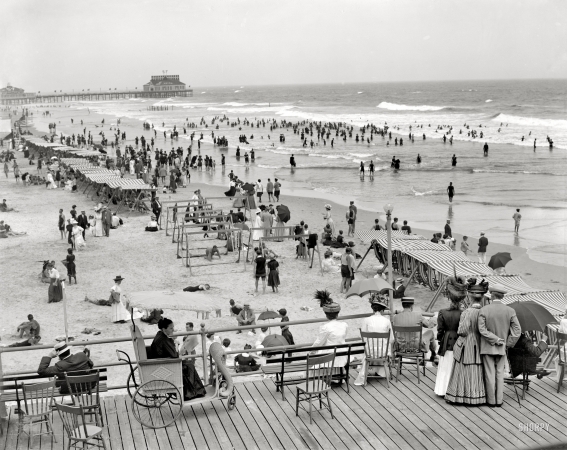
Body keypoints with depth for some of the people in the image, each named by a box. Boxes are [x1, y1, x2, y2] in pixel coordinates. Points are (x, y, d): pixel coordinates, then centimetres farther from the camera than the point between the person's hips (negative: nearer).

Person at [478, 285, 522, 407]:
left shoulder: (483, 310, -12)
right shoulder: (510, 311, -5)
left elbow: (482, 329, -18)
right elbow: (517, 330, -6)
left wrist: (496, 339, -12)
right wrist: (508, 343, 1)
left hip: (487, 347, -2)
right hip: (502, 348, 2)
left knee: (490, 374, 4)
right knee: (500, 374, 12)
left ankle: (491, 400, 10)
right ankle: (499, 400, 16)